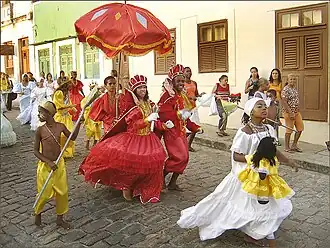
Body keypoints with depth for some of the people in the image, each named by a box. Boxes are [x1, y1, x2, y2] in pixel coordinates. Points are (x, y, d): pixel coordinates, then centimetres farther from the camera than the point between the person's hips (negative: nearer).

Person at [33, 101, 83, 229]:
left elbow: (72, 137, 14)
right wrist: (49, 162, -20)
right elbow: (36, 151, -8)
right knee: (44, 193, 6)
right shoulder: (40, 130, -12)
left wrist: (79, 123, 3)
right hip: (45, 165, -3)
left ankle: (60, 218, 27)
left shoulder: (60, 126, -4)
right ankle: (38, 214, 35)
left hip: (59, 164, 3)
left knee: (62, 192, 9)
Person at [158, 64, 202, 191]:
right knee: (179, 156, -13)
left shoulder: (183, 96, 15)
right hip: (171, 131, -9)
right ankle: (161, 176, 9)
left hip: (181, 131, 9)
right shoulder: (167, 96, -12)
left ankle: (173, 183, 22)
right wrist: (179, 114, -29)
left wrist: (195, 128, 16)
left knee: (184, 157, 9)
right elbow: (163, 114, -24)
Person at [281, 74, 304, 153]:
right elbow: (284, 102, -20)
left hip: (297, 112, 9)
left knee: (300, 128, 10)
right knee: (289, 129, -1)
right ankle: (286, 147, 13)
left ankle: (294, 145, 23)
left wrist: (298, 110, 14)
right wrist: (290, 113, -23)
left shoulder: (295, 88, 11)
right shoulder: (286, 89, -15)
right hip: (289, 112, -9)